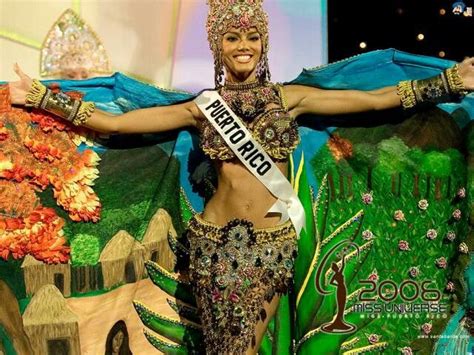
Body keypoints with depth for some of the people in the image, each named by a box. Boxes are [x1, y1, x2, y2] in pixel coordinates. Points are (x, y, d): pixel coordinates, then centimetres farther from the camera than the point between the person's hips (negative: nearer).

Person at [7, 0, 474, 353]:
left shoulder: (289, 97, 3)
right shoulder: (203, 107, 2)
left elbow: (377, 98, 2)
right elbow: (112, 122, 2)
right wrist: (42, 98, -1)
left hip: (272, 244, 0)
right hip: (215, 240, 1)